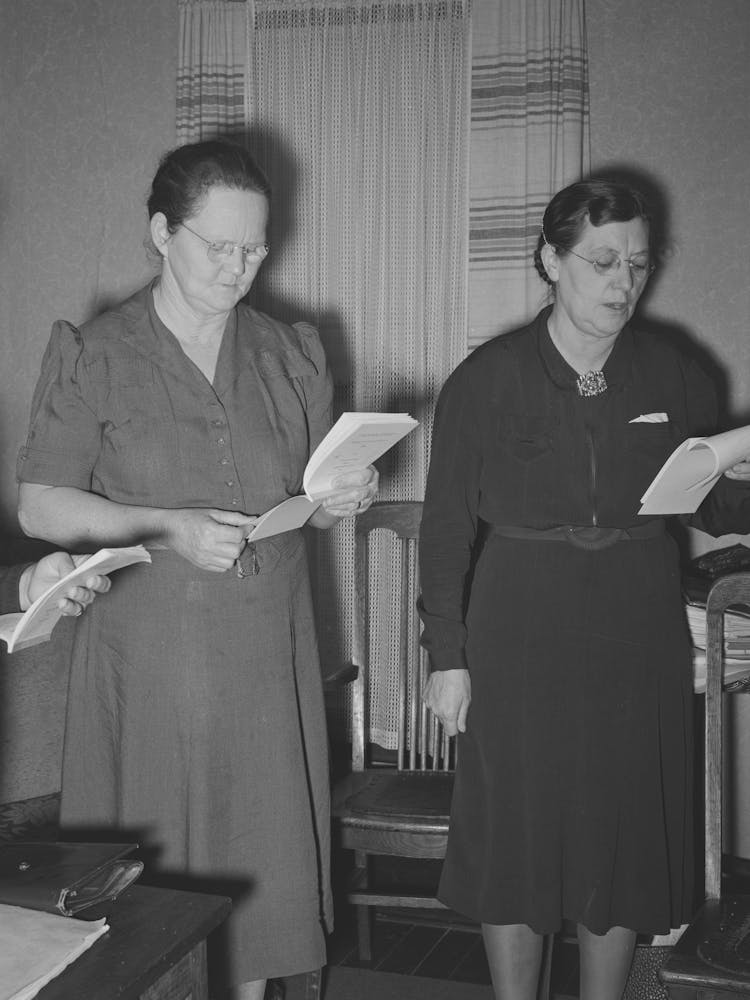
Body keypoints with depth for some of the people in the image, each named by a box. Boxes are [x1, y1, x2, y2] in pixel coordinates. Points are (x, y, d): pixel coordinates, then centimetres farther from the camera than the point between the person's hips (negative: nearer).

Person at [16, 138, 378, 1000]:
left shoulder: (291, 354, 7)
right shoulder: (92, 356, -3)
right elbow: (39, 507, -4)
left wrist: (339, 500, -8)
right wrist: (168, 529, -18)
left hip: (265, 653, 3)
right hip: (149, 659, -3)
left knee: (259, 861, 10)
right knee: (153, 871, 5)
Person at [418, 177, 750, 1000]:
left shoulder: (673, 376, 1)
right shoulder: (486, 379, -6)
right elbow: (447, 528, -3)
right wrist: (448, 656, -5)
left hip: (639, 644, 2)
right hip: (519, 643, -2)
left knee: (625, 834, 12)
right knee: (517, 835, 7)